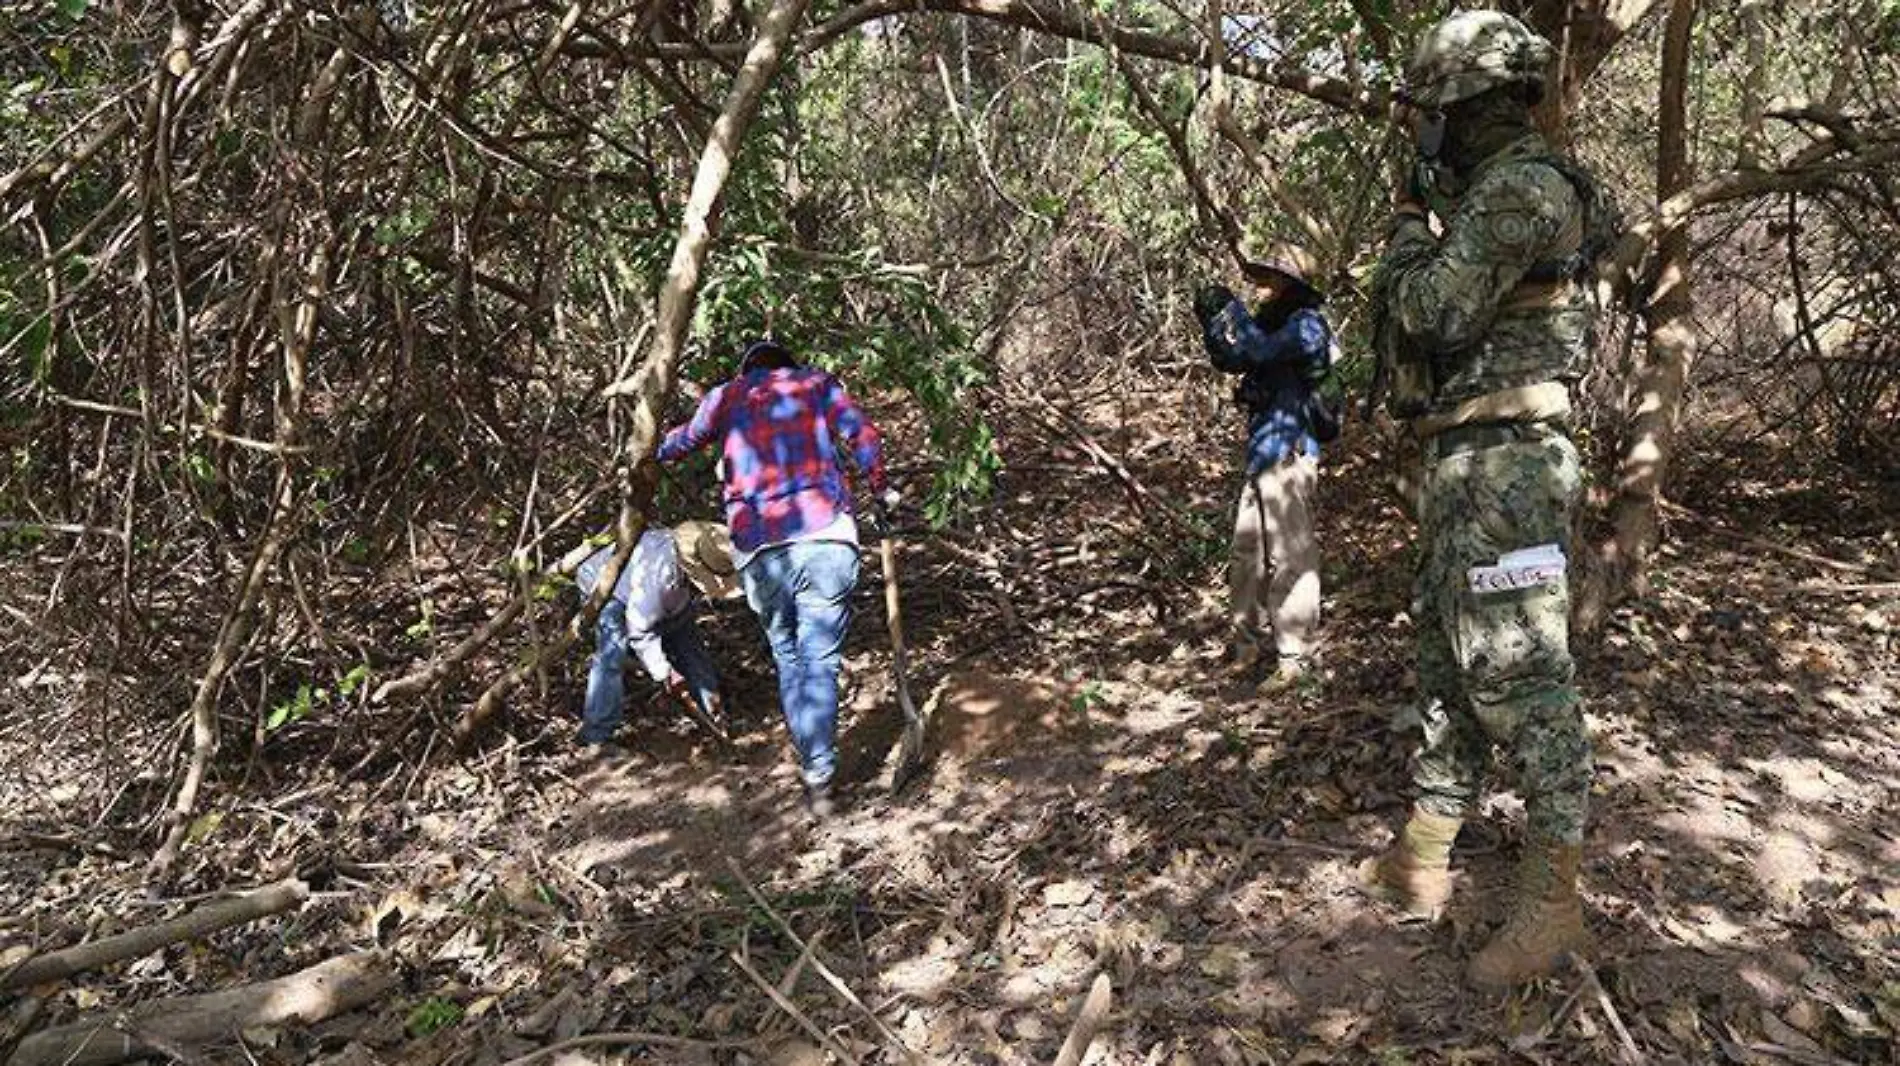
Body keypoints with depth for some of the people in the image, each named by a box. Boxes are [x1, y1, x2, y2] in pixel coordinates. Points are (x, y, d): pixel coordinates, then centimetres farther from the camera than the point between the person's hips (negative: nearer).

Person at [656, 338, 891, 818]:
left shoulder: (725, 397, 21)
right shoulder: (815, 382, 18)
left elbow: (681, 442, 35)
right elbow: (864, 435, 7)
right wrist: (881, 491, 22)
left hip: (758, 547, 1)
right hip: (826, 534, -1)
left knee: (787, 656, 15)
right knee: (819, 657, 1)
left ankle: (811, 765, 13)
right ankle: (819, 774, -7)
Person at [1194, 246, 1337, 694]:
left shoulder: (1306, 324, -8)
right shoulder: (1273, 323, 18)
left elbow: (1261, 351, -23)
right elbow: (1229, 359, 17)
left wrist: (1230, 308, -12)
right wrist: (1212, 320, 1)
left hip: (1288, 458, -9)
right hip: (1260, 458, 9)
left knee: (1289, 561, -7)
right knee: (1244, 560, 14)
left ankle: (1292, 661, -1)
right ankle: (1246, 647, 25)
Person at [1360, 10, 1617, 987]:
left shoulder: (1521, 185, -14)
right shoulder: (1494, 193, 18)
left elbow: (1434, 311, -17)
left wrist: (1407, 229, 0)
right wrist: (1425, 226, 20)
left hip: (1501, 466, -11)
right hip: (1461, 465, 11)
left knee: (1520, 679, -6)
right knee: (1447, 665, 14)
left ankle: (1550, 903, 5)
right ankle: (1422, 859, 26)